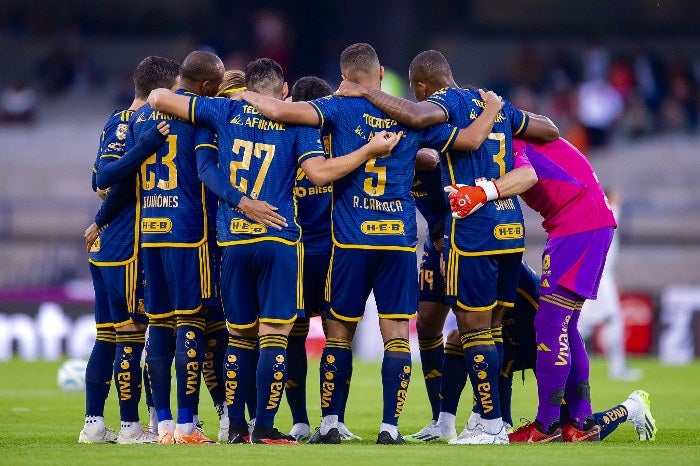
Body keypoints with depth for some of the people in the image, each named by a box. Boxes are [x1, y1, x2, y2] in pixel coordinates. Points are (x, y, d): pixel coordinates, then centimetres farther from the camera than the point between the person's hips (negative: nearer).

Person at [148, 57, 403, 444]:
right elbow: (319, 172, -11)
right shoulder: (297, 122, 1)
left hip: (233, 239, 3)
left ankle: (236, 426, 11)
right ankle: (264, 427, -8)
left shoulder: (227, 112, 8)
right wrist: (371, 150, -6)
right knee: (274, 335, -3)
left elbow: (159, 99, 9)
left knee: (239, 336, 11)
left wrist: (158, 96, 31)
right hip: (278, 239, -3)